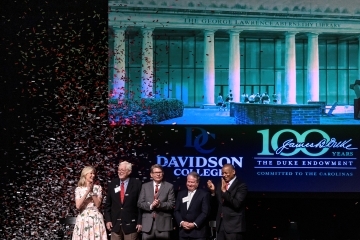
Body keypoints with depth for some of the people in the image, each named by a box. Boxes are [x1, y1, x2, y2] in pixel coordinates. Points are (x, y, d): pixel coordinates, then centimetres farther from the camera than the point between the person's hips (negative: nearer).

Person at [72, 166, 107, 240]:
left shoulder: (98, 188, 6)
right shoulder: (78, 189, 5)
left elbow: (98, 204, -3)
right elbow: (78, 206, -8)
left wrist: (92, 191, -9)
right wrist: (87, 191, -10)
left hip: (95, 218, 0)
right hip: (83, 218, 0)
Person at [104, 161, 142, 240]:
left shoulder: (137, 184, -1)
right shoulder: (112, 184, 8)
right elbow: (107, 204, 10)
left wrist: (139, 222, -7)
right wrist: (107, 220, 2)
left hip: (131, 223, -3)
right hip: (115, 224, 3)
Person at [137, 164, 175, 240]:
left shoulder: (169, 186, 6)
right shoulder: (145, 186, 12)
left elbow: (171, 204, -2)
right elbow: (140, 203, 5)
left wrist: (160, 204, -19)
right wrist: (150, 206, -14)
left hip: (163, 223, -2)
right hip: (148, 223, 2)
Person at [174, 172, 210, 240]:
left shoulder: (204, 194, 1)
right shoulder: (181, 194, 14)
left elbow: (205, 212, -7)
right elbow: (176, 211, 10)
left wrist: (194, 224, -15)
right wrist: (181, 222, -7)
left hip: (198, 232, -4)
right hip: (183, 231, 4)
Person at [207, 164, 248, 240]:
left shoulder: (241, 186, -8)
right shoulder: (220, 185, 13)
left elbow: (236, 204, -19)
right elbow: (217, 203, 14)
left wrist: (224, 191, -23)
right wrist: (213, 191, -2)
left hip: (234, 226, -6)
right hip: (221, 225, 7)